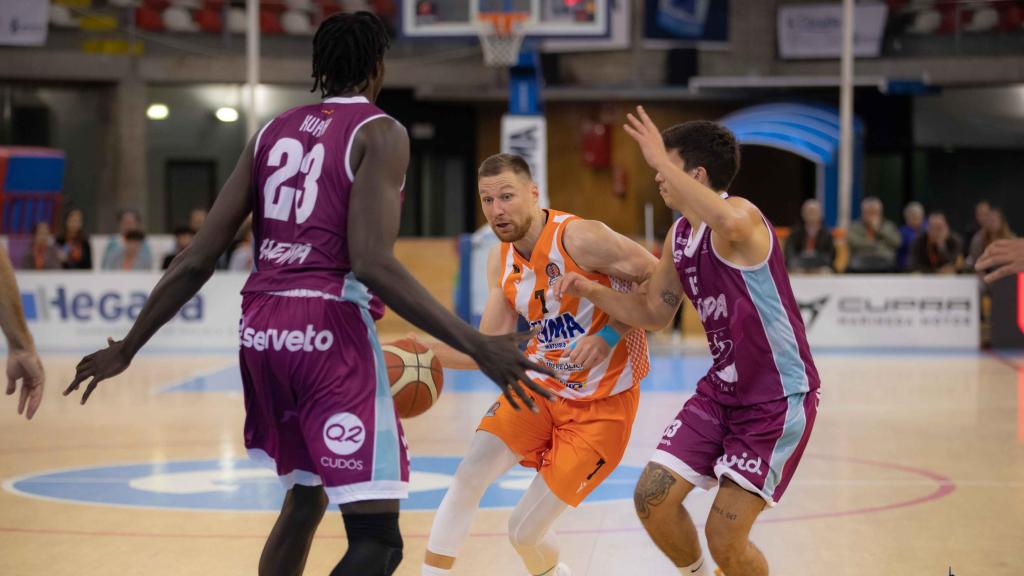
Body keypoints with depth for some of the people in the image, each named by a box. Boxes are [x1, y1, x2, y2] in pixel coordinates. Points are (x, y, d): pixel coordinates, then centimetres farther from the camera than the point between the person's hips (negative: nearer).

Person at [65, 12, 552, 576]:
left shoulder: (271, 133, 15)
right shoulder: (379, 132, -3)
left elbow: (197, 259, 10)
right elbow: (371, 261, -17)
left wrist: (127, 347, 19)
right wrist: (474, 344, -20)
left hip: (261, 328, 7)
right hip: (329, 327, -7)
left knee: (305, 495, 28)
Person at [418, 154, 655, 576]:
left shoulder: (579, 238, -21)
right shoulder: (501, 260, 1)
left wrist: (610, 335, -27)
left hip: (602, 404, -6)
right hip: (542, 385, 6)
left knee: (525, 529, -5)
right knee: (468, 476, -15)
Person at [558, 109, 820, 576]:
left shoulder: (742, 217, -21)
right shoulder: (679, 236, 5)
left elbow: (731, 224, -49)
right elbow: (653, 312, 18)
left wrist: (660, 160, -41)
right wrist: (594, 293, 2)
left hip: (779, 398, -8)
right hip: (722, 390, 8)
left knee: (725, 537, -10)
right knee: (653, 499, 2)